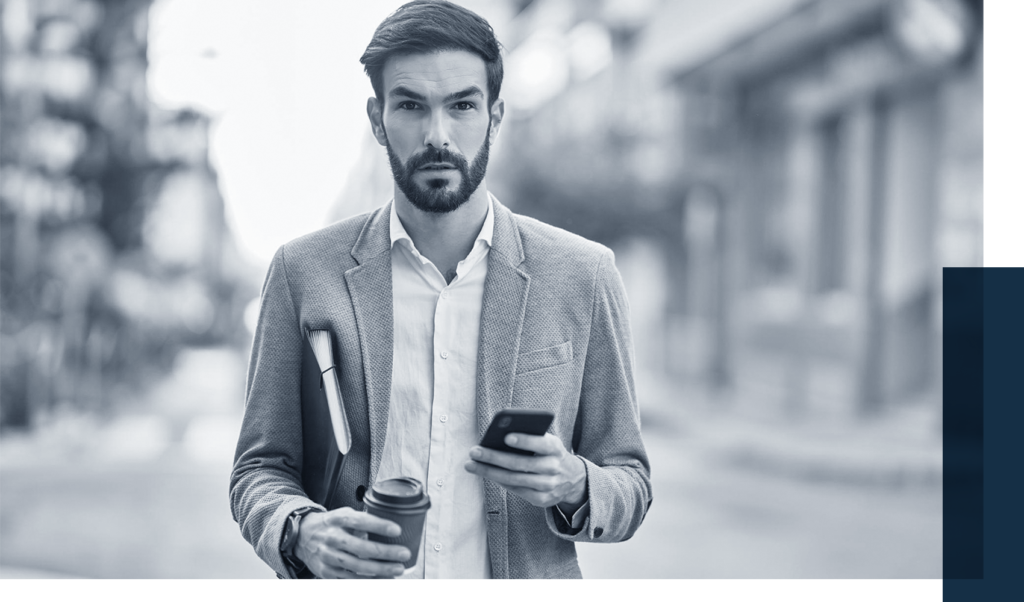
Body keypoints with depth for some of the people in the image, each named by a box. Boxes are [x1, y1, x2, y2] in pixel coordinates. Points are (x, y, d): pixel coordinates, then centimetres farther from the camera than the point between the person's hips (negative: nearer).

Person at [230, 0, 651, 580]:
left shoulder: (584, 275, -2)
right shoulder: (304, 271, -2)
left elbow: (631, 484, 3)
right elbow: (259, 469, 2)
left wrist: (573, 488, -17)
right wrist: (300, 532, -17)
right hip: (348, 575, -1)